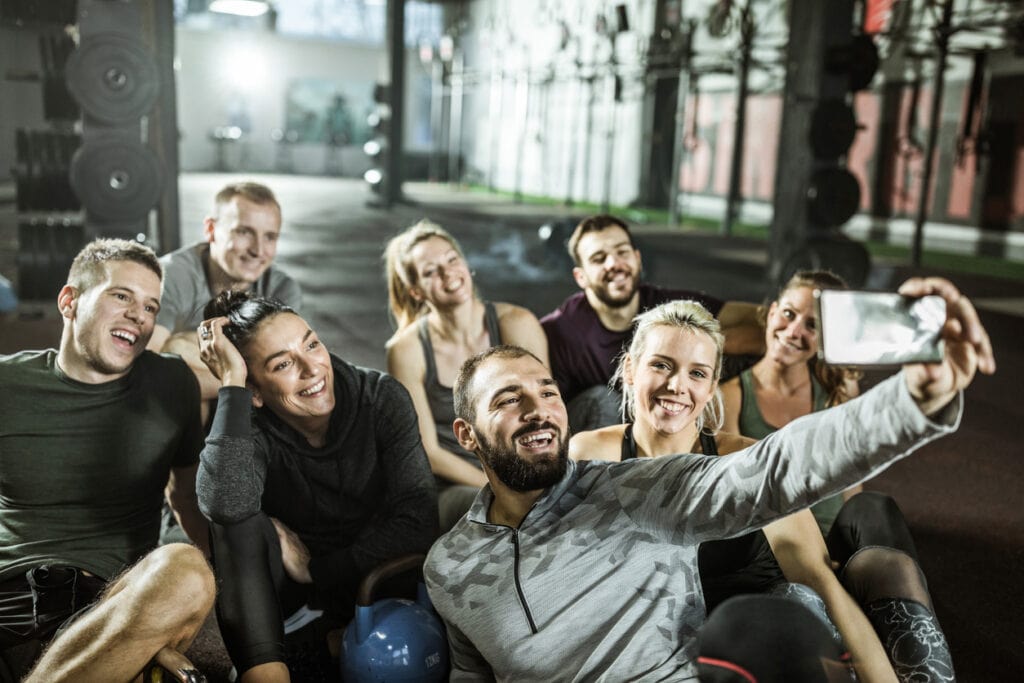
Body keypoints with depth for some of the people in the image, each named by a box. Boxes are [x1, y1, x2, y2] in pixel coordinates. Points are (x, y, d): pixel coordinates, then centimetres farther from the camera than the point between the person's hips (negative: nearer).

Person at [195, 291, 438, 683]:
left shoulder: (382, 398, -17)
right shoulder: (250, 429, -17)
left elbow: (418, 518, -22)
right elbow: (224, 506, -41)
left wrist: (315, 569, -19)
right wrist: (231, 383, -37)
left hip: (371, 576, 0)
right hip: (283, 586, 1)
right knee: (241, 523, -29)